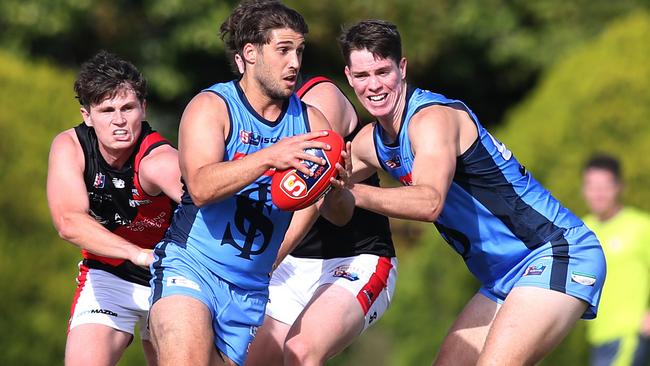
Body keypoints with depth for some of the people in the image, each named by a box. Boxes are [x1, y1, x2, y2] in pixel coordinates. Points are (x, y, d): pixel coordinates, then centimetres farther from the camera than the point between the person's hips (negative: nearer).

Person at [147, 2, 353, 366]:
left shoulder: (309, 120, 5)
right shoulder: (211, 107, -7)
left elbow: (340, 216, -1)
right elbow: (201, 188, -25)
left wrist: (337, 189, -25)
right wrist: (269, 158, -37)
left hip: (251, 290, 5)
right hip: (191, 268, -5)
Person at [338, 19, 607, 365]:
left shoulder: (432, 118, -20)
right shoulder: (370, 142, 8)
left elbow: (430, 202, -37)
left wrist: (353, 192, -45)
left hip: (558, 254, -10)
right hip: (503, 280, 10)